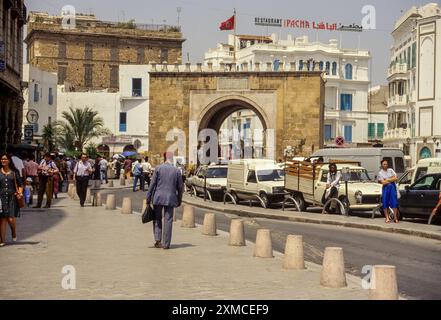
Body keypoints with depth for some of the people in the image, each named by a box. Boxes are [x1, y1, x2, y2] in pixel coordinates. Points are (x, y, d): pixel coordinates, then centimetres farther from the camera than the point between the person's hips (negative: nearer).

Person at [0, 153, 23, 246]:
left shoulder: (14, 172, 6)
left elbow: (20, 184, 9)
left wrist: (20, 192, -7)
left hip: (12, 197, -1)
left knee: (11, 218, -9)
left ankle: (14, 233, 22)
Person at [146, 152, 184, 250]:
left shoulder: (158, 168, -3)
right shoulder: (176, 171, 2)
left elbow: (152, 184, -4)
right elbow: (180, 187, 6)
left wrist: (148, 198, 2)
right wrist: (179, 200, 18)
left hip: (158, 197, -1)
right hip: (170, 199, 1)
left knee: (157, 219, 14)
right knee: (168, 221, 4)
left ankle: (157, 239, 2)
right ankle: (166, 244, 5)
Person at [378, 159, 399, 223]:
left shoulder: (391, 170, 7)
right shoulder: (380, 173, -1)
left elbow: (396, 178, -2)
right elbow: (383, 182, -10)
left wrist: (387, 180, -7)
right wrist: (391, 179, -4)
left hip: (392, 187, 1)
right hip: (385, 188, -1)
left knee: (394, 202, -4)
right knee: (385, 203, -2)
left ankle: (395, 217, 1)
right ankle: (387, 218, 6)